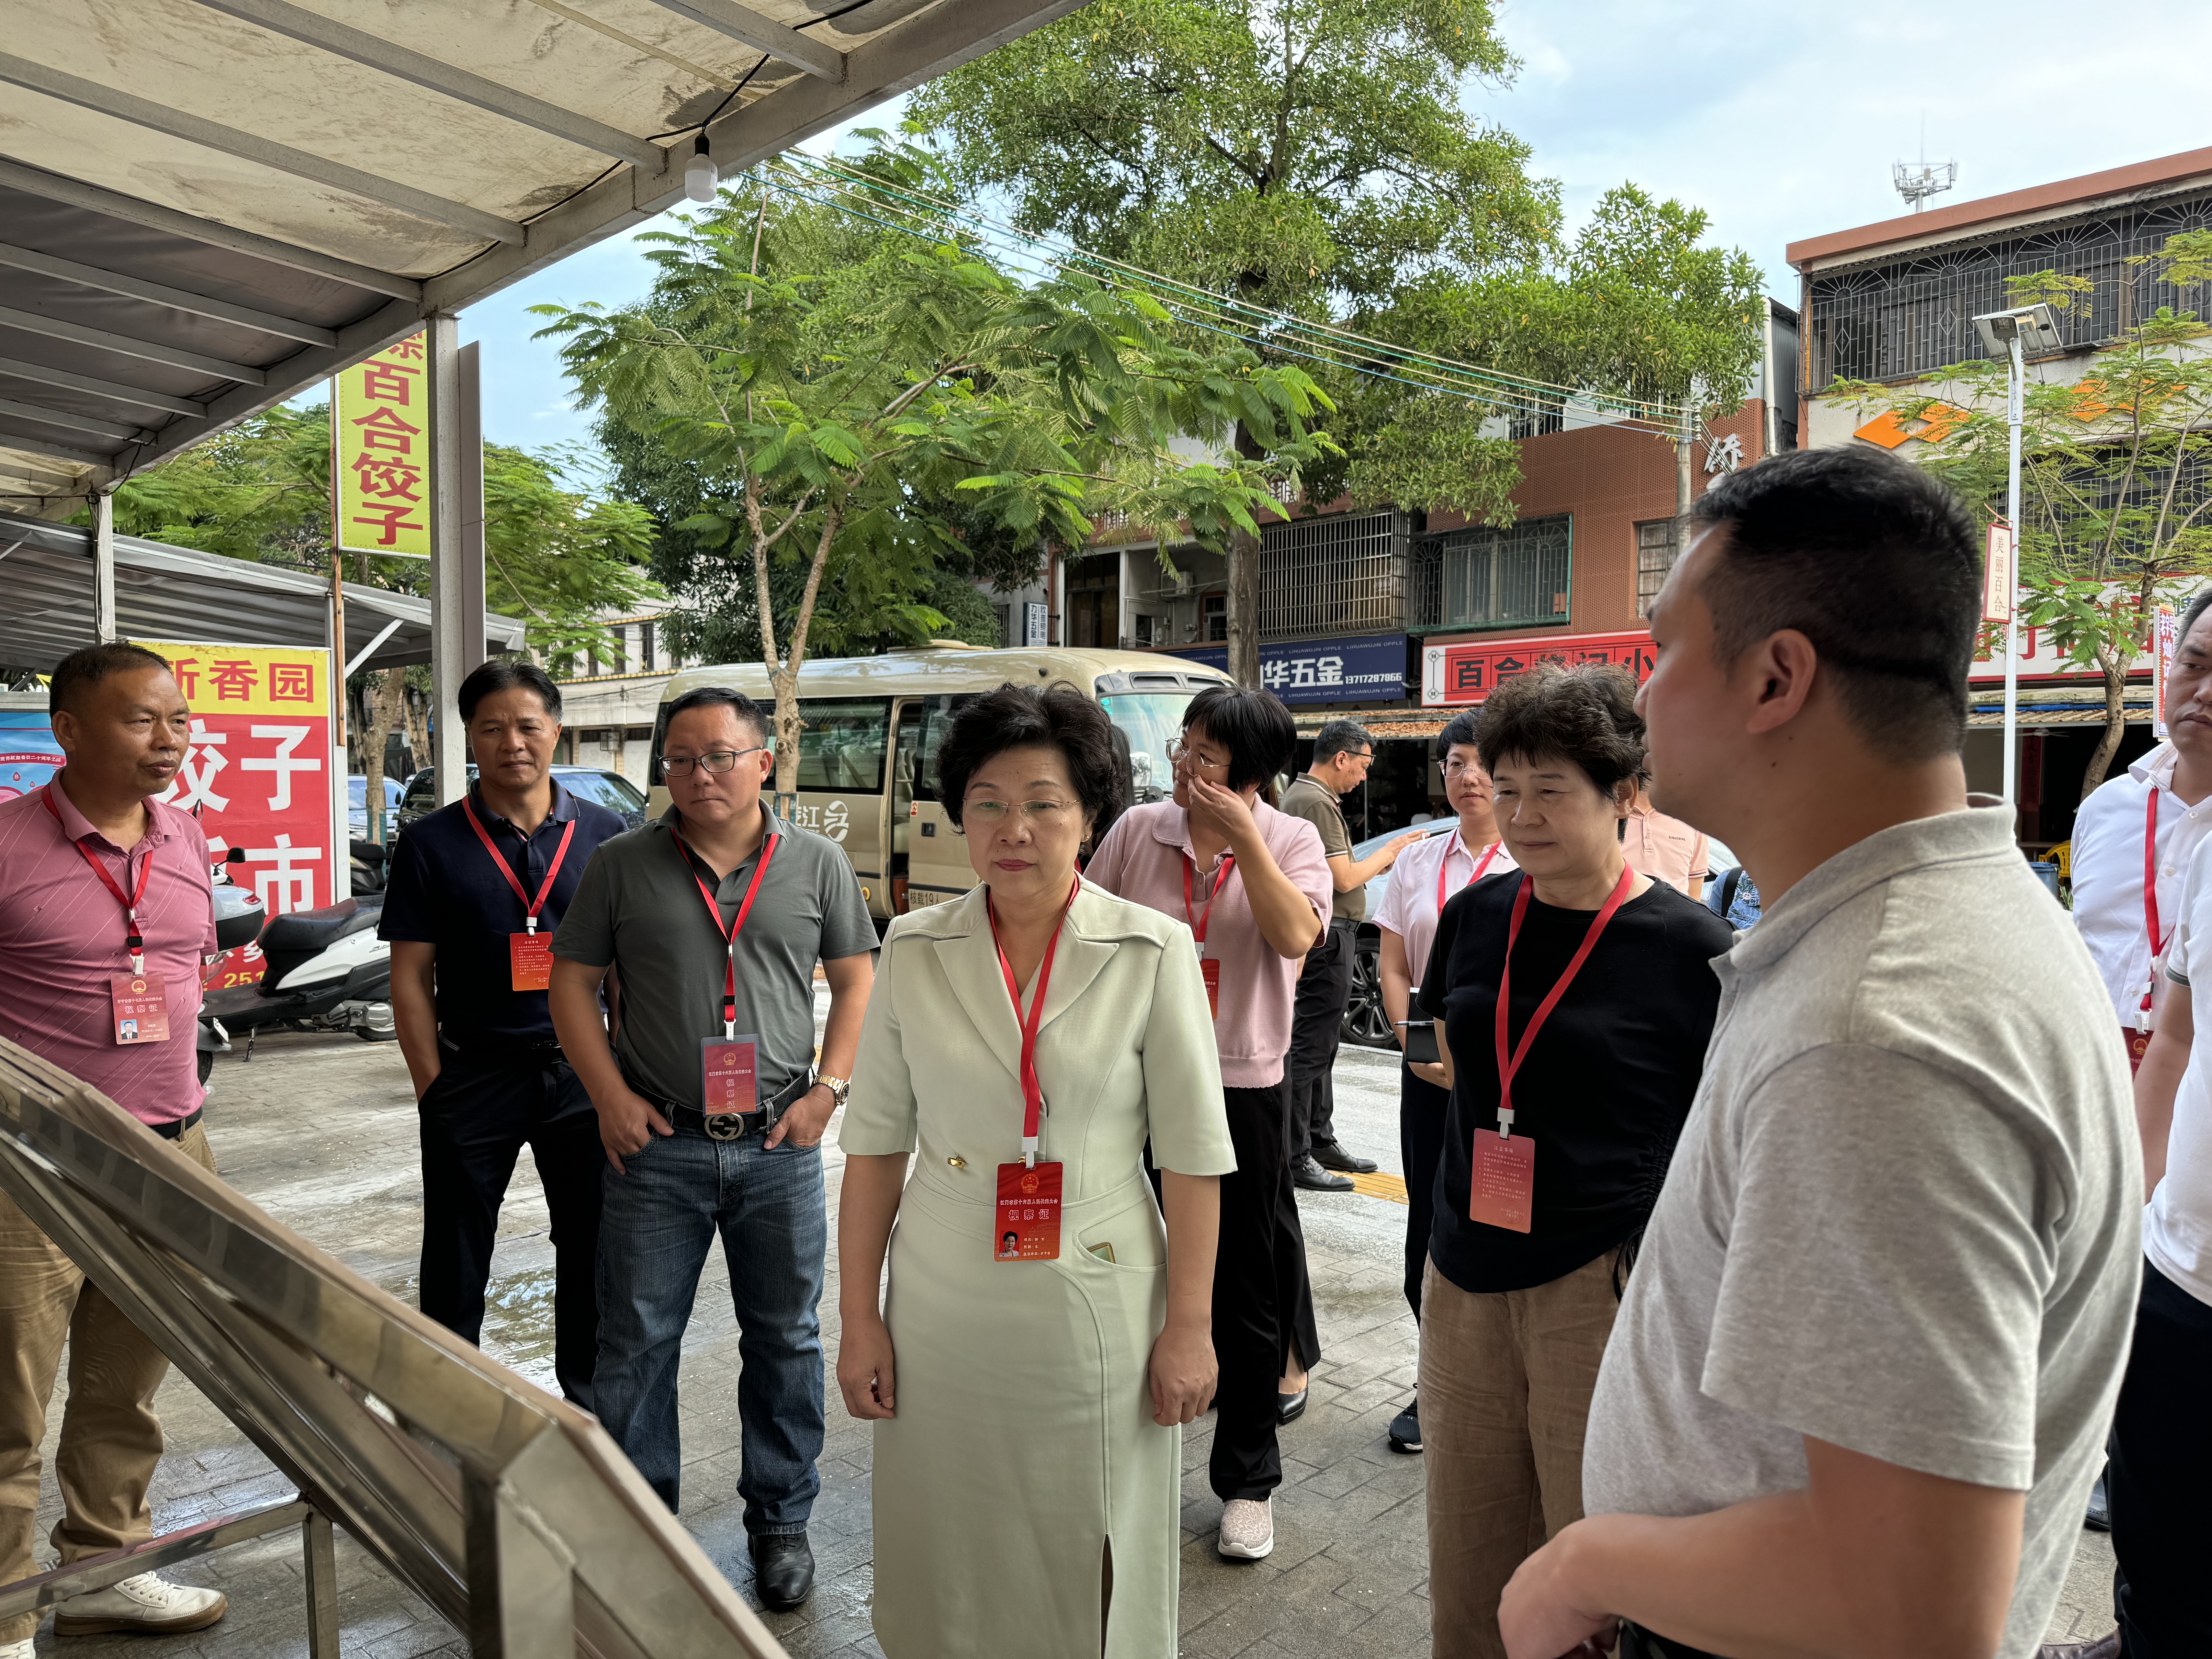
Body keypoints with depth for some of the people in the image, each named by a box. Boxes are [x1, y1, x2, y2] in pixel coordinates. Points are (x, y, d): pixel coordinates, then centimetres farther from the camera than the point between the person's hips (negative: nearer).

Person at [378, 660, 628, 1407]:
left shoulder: (603, 833, 2)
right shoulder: (431, 844, -2)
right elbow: (411, 973, -1)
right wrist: (431, 1084, -6)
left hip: (580, 1072, 1)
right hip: (472, 1075, -1)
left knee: (592, 1248, 11)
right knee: (456, 1257, 12)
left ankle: (587, 1395, 30)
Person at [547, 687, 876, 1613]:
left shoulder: (816, 863, 2)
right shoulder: (622, 866, 1)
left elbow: (856, 979, 7)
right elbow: (573, 983, 5)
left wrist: (827, 1090, -3)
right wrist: (610, 1096, -5)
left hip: (779, 1146, 1)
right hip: (656, 1147, 0)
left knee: (786, 1340, 11)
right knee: (636, 1346, 9)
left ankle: (781, 1521, 30)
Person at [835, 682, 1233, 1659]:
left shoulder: (1154, 952, -8)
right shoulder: (914, 950, -1)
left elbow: (1193, 1154, -5)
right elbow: (875, 1142, 2)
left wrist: (1188, 1327, -5)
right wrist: (858, 1317, 2)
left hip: (1097, 1307, -2)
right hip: (944, 1310, 2)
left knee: (1092, 1572, 12)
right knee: (947, 1568, 15)